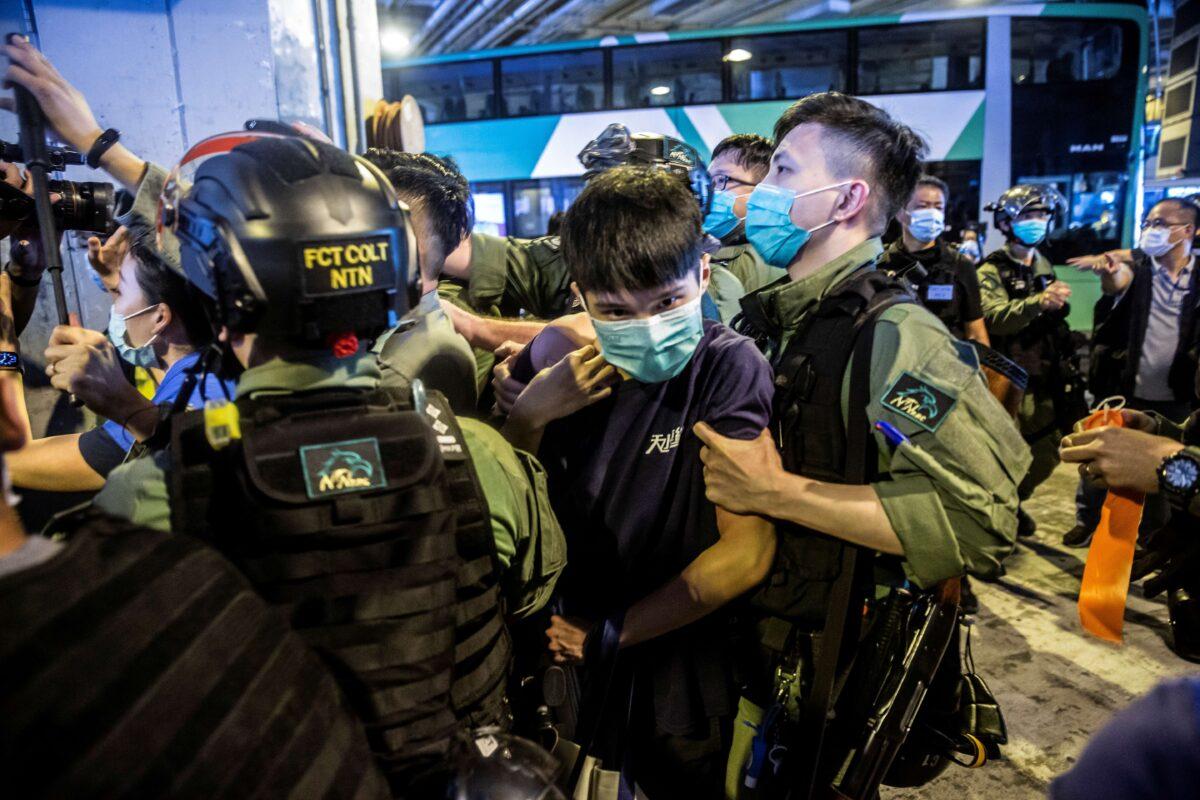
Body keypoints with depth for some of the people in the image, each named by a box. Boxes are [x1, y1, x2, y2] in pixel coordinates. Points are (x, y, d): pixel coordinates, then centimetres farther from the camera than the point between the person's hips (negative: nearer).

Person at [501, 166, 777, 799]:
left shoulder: (727, 366, -19)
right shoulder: (579, 377, -5)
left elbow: (746, 553, -21)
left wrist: (606, 633, -13)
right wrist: (530, 414, -20)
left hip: (683, 677, -4)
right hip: (573, 660, 4)